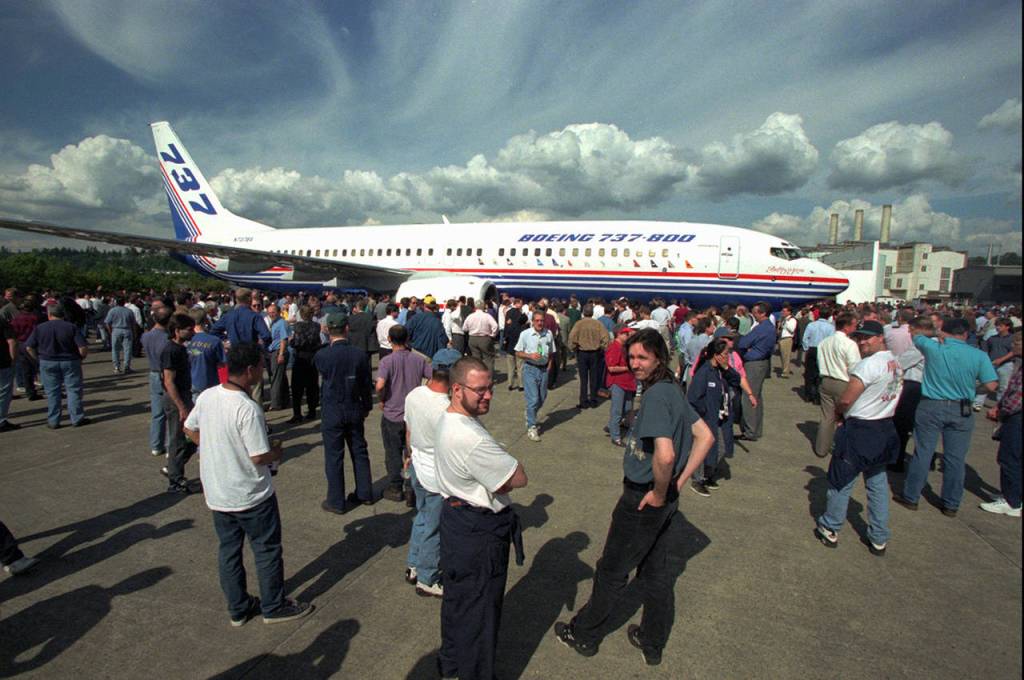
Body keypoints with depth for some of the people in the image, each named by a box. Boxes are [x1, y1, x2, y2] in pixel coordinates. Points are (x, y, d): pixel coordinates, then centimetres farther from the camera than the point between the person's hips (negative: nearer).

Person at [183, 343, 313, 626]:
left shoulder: (207, 396, -5)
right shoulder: (248, 408, -28)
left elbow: (190, 429, 11)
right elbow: (259, 457, -25)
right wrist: (276, 453, -4)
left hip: (216, 493, 7)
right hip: (251, 496, -7)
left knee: (228, 549, 19)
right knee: (267, 550, 12)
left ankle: (238, 608, 34)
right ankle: (274, 607, 27)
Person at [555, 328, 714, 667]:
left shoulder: (656, 395, -25)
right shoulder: (673, 390, 3)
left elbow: (664, 455, -36)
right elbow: (705, 437, 10)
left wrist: (659, 494, -19)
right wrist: (678, 483, 7)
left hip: (643, 499, -8)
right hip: (666, 500, 9)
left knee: (612, 571, 11)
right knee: (655, 570, 22)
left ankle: (583, 635, 32)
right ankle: (652, 643, 40)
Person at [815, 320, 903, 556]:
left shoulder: (869, 364, -21)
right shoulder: (896, 363, 7)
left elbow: (845, 400, -20)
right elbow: (894, 398, 15)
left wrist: (837, 411, 0)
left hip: (859, 432, -8)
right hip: (885, 429, 8)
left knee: (841, 482, 6)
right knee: (878, 485, 16)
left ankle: (830, 529, 20)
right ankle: (879, 539, 24)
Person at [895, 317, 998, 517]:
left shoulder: (932, 347, -7)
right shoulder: (979, 355, -7)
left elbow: (915, 334, 12)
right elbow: (991, 386, -5)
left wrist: (935, 332, 19)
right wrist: (970, 377, 11)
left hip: (930, 407, -1)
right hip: (961, 411, 1)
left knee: (922, 453, 7)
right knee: (955, 458, 10)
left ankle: (910, 497, 16)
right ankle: (951, 505, 21)